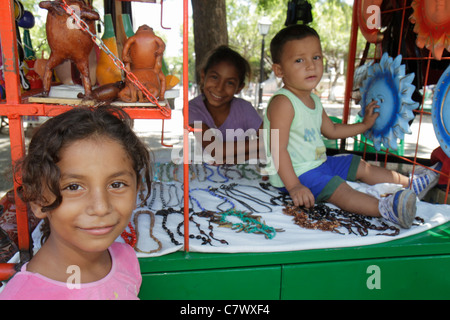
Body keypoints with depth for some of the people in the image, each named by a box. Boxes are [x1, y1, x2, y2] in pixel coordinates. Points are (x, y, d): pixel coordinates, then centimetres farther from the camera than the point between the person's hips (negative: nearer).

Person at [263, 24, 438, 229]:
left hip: (318, 163, 10)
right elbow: (278, 148, -28)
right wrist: (293, 187, -33)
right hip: (294, 172, -10)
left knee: (361, 166, 16)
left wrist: (364, 125, 30)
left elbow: (331, 130, 24)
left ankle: (410, 183, 28)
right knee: (339, 189, -29)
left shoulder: (313, 101, 9)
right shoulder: (282, 103, -23)